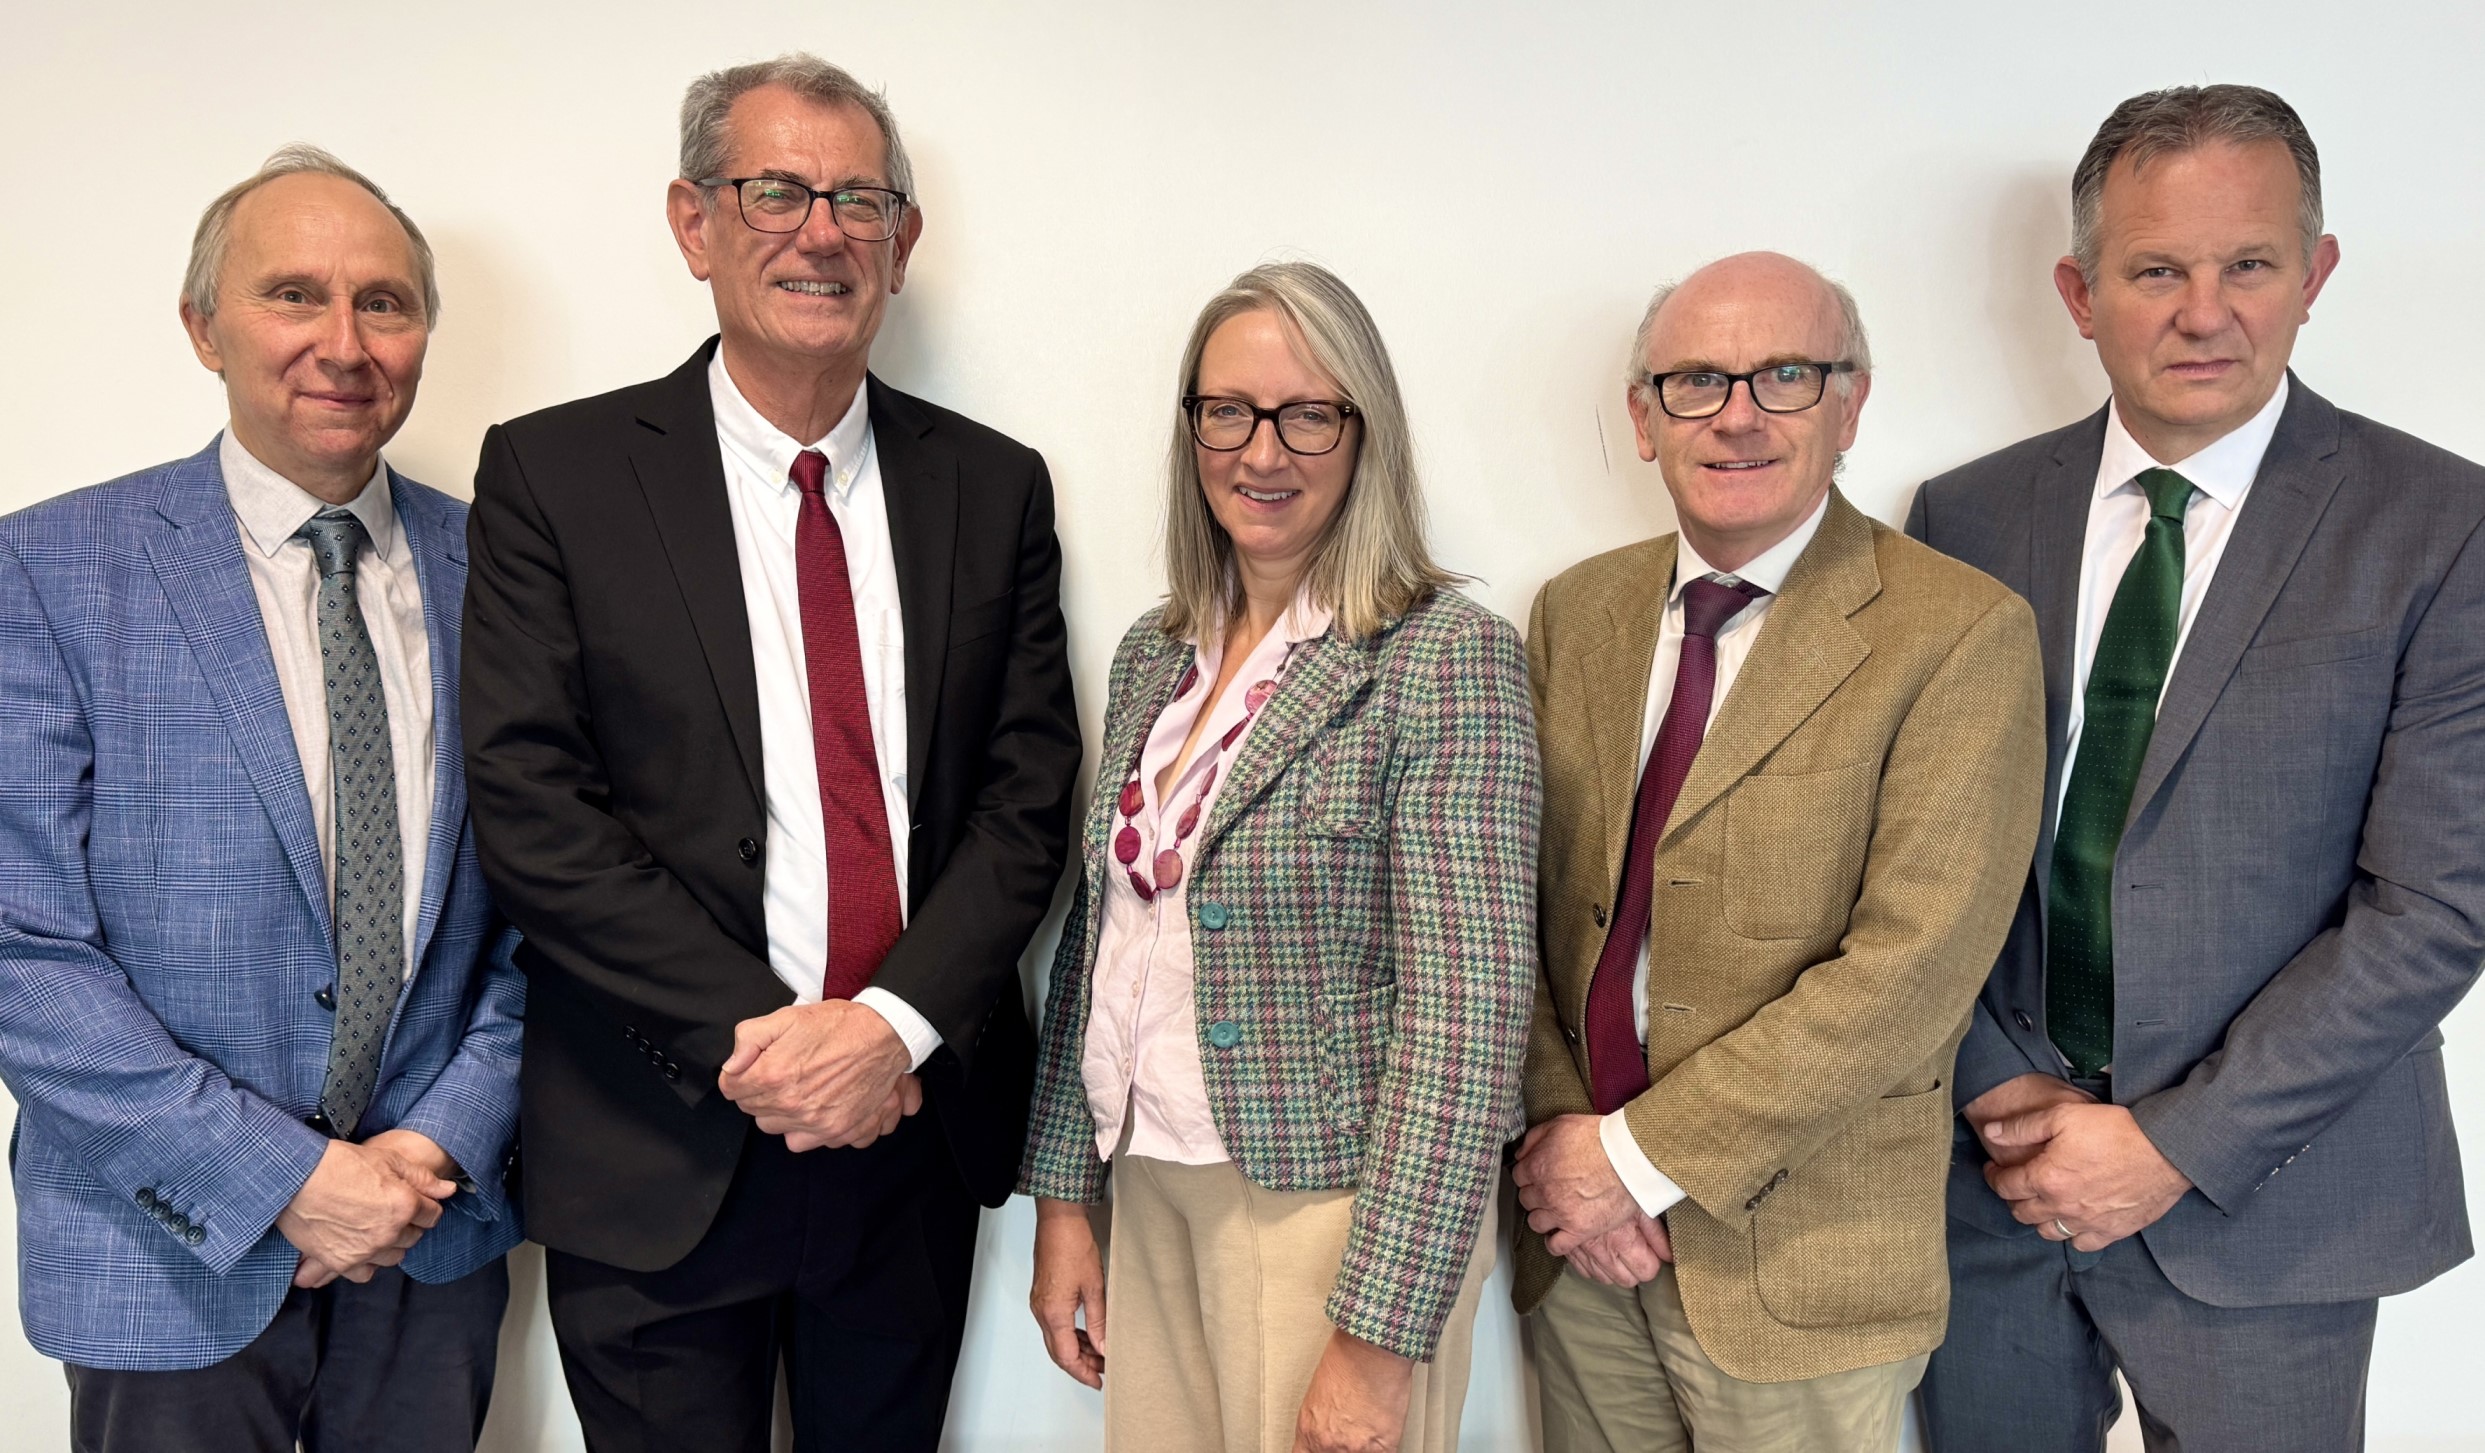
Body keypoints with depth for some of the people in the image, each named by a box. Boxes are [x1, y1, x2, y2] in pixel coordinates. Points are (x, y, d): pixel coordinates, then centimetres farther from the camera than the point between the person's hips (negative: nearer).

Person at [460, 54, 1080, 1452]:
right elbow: (530, 804, -9)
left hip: (919, 1127, 3)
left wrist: (894, 1024, -13)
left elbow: (1029, 791, 0)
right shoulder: (554, 471, -3)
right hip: (659, 1159, -2)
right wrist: (752, 1036, -16)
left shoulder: (994, 485, 4)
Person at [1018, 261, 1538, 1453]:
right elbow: (1099, 935, 11)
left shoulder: (1445, 657, -14)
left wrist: (1380, 1337, -19)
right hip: (1151, 1197, 6)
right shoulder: (1153, 654, 6)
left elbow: (1465, 1012, -18)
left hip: (1332, 1210, -5)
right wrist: (1062, 1195, 10)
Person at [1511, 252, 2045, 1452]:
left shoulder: (1961, 634, -12)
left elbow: (1912, 968, -18)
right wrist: (1556, 1130, -8)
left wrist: (1641, 1154, -16)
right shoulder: (1575, 611, 5)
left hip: (1800, 1257, -4)